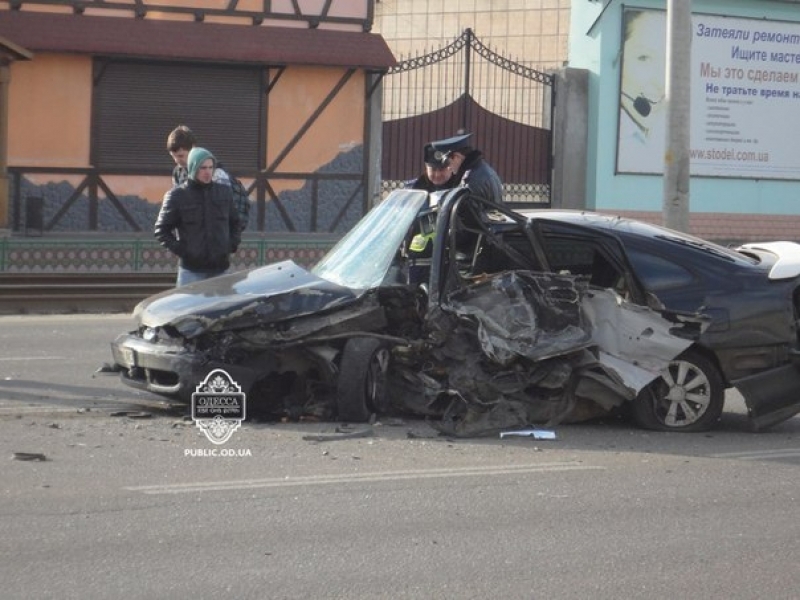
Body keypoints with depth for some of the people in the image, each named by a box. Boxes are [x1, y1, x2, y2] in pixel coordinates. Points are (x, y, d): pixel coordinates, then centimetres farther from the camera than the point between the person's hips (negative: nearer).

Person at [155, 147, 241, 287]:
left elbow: (234, 223, 20)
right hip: (191, 271, -3)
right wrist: (180, 250, -9)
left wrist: (232, 245, 5)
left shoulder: (224, 192, 7)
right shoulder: (177, 196, -4)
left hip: (219, 268, 4)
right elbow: (161, 230, 1)